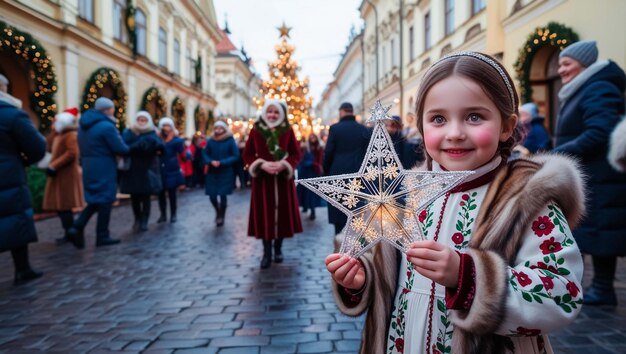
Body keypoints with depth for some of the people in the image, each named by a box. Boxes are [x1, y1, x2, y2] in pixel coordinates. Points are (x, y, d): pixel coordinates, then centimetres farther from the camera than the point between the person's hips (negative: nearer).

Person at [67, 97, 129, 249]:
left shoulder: (84, 124, 13)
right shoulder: (107, 126, -15)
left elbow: (84, 147, 19)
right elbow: (121, 149, -13)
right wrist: (127, 149, 6)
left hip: (88, 167, 8)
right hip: (104, 168, -8)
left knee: (95, 200, 16)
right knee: (105, 200, 1)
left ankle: (77, 227, 1)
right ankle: (102, 236, 7)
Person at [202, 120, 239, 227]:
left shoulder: (230, 140, -7)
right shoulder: (210, 141, 0)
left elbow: (235, 156, -9)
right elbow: (204, 154, 5)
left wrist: (221, 163, -18)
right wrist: (211, 162, -16)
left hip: (225, 172, -2)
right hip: (212, 172, 2)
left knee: (222, 196, -2)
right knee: (212, 196, 1)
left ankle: (221, 216, 23)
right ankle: (218, 211, 34)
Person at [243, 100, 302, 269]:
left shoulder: (288, 131, 2)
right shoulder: (256, 130, 0)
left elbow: (296, 154, 2)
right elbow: (247, 155, 1)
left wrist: (283, 164, -16)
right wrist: (262, 165, -15)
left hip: (283, 178, 1)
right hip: (262, 178, -1)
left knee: (282, 213, 6)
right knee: (264, 214, 0)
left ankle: (278, 249, 23)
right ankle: (267, 253, 9)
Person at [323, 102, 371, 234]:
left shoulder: (335, 128, -4)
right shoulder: (365, 130, 4)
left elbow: (328, 153, -6)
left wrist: (326, 172, 7)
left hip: (338, 175, -2)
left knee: (339, 215, 5)